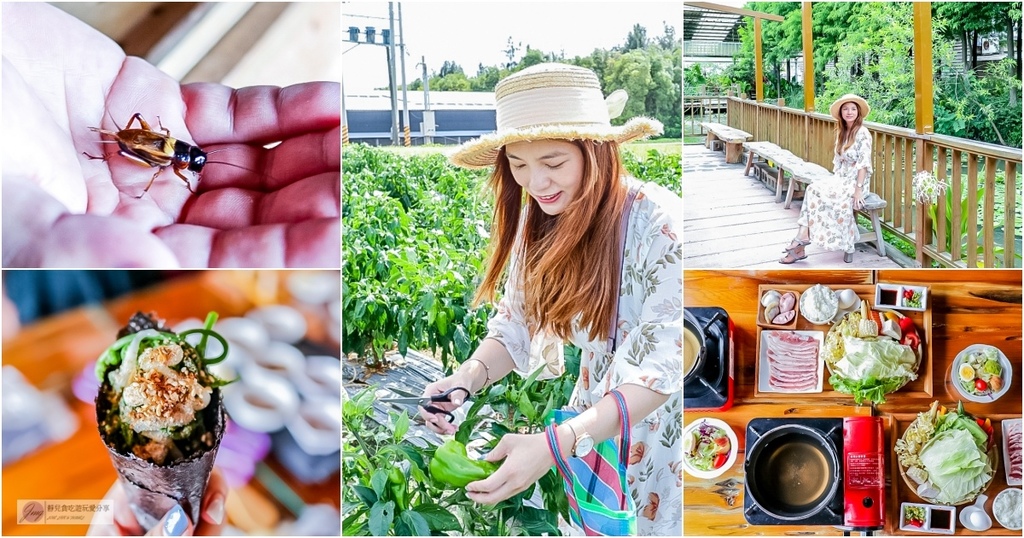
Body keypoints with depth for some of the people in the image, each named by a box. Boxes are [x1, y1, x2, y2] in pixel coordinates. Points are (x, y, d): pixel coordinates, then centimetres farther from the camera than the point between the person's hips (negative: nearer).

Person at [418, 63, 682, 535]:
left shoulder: (661, 226, -28)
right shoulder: (540, 222, -9)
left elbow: (661, 369, -30)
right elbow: (516, 326, -4)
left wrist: (557, 443, -40)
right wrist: (470, 376, -26)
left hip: (665, 417, -5)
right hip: (596, 410, 5)